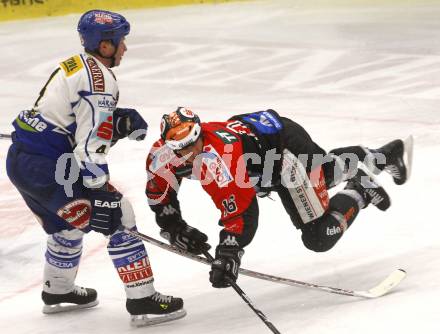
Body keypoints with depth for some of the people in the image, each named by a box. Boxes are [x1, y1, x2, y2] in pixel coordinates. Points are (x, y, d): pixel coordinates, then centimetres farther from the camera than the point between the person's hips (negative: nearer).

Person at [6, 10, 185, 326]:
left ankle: (58, 292, 46)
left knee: (67, 224, 29)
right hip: (47, 166, -10)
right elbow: (90, 145, -21)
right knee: (119, 216, -5)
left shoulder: (76, 66, 15)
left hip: (21, 159, 10)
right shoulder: (99, 79, -15)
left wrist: (119, 122, 5)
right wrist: (99, 193, -19)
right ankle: (143, 302, -3)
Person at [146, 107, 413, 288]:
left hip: (288, 145, -8)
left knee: (319, 237, -11)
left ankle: (359, 191, 12)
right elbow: (160, 197, -2)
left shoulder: (218, 159, -41)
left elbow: (241, 209, -41)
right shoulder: (162, 154, -19)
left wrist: (228, 253, -47)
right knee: (327, 170, 35)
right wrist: (175, 228, -14)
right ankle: (380, 158, 58)